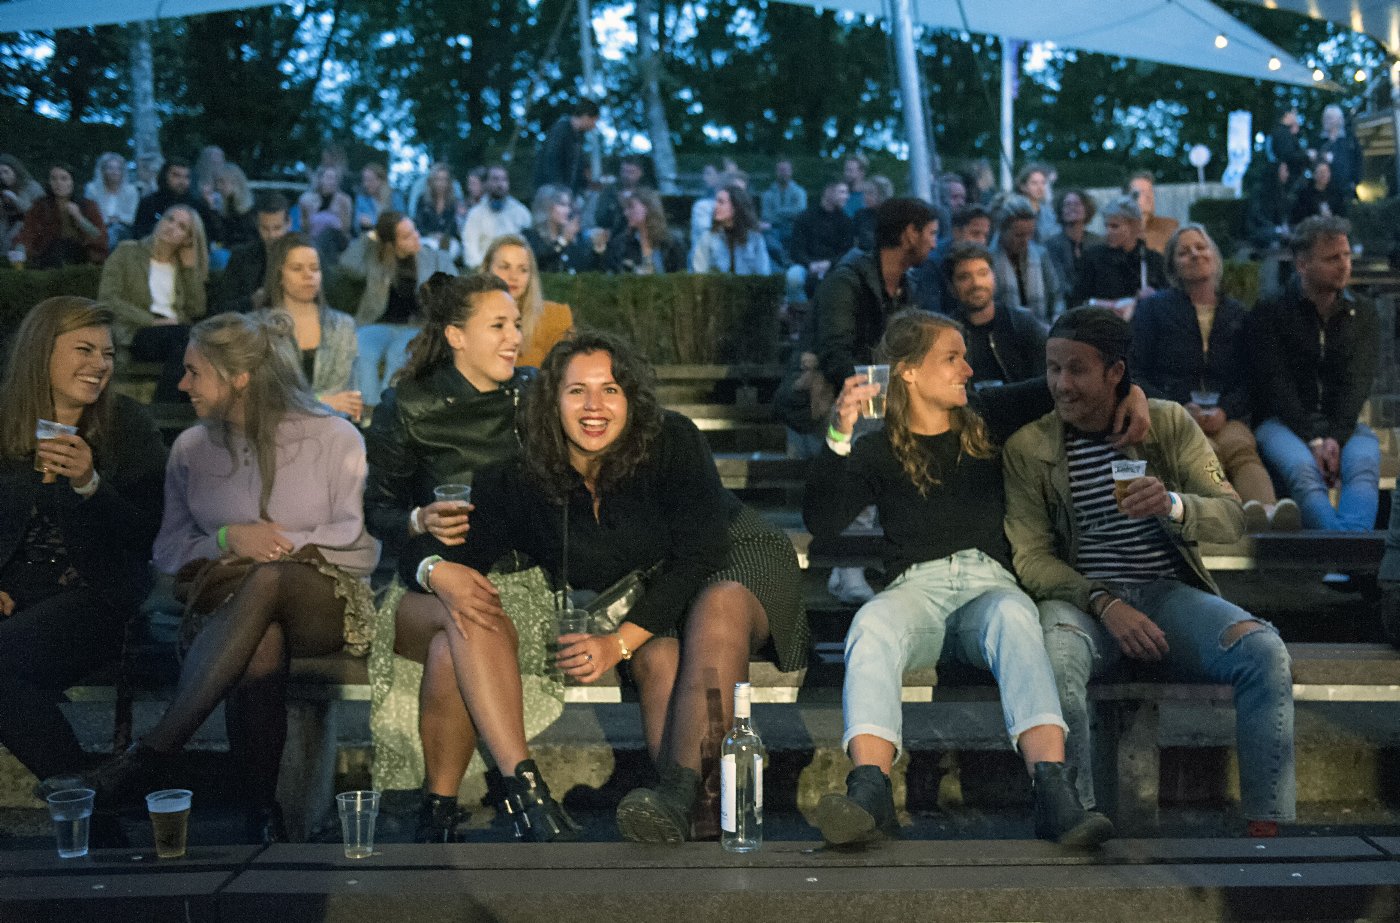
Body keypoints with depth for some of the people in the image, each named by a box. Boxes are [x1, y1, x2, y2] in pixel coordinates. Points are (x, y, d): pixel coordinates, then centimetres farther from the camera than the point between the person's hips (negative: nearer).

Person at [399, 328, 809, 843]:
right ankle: (690, 811, -48)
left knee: (718, 609, -38)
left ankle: (680, 787, -52)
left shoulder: (672, 442, -18)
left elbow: (701, 555, -21)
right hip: (642, 602, 3)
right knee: (657, 658, -33)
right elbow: (422, 553, -8)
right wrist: (440, 573, -35)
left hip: (736, 564, -3)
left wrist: (620, 641, -29)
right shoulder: (524, 481, -11)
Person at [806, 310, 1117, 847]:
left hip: (987, 582, 1)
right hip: (915, 588, -1)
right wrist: (839, 437, -11)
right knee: (871, 624, -37)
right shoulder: (879, 451, 14)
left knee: (1014, 616, -37)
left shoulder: (988, 433, 22)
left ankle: (1054, 792, -54)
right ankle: (870, 793, -54)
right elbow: (821, 523, 0)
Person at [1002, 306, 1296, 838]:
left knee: (1264, 650, -27)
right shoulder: (1027, 449, 4)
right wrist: (1105, 604, -19)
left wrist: (1173, 506, -22)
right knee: (1053, 663, -37)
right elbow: (1030, 557, -3)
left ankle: (1264, 826, -20)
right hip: (1082, 597, -2)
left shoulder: (1168, 424, 8)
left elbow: (1232, 519, 1)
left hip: (1169, 591, 2)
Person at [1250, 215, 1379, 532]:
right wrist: (1313, 439, -18)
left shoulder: (1363, 314, 12)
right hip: (1281, 421, -2)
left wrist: (1336, 437, -16)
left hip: (1344, 424, 3)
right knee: (1302, 468, -35)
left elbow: (1356, 383, 1)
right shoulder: (1269, 313, 3)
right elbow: (1275, 384, -6)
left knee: (1364, 463, -32)